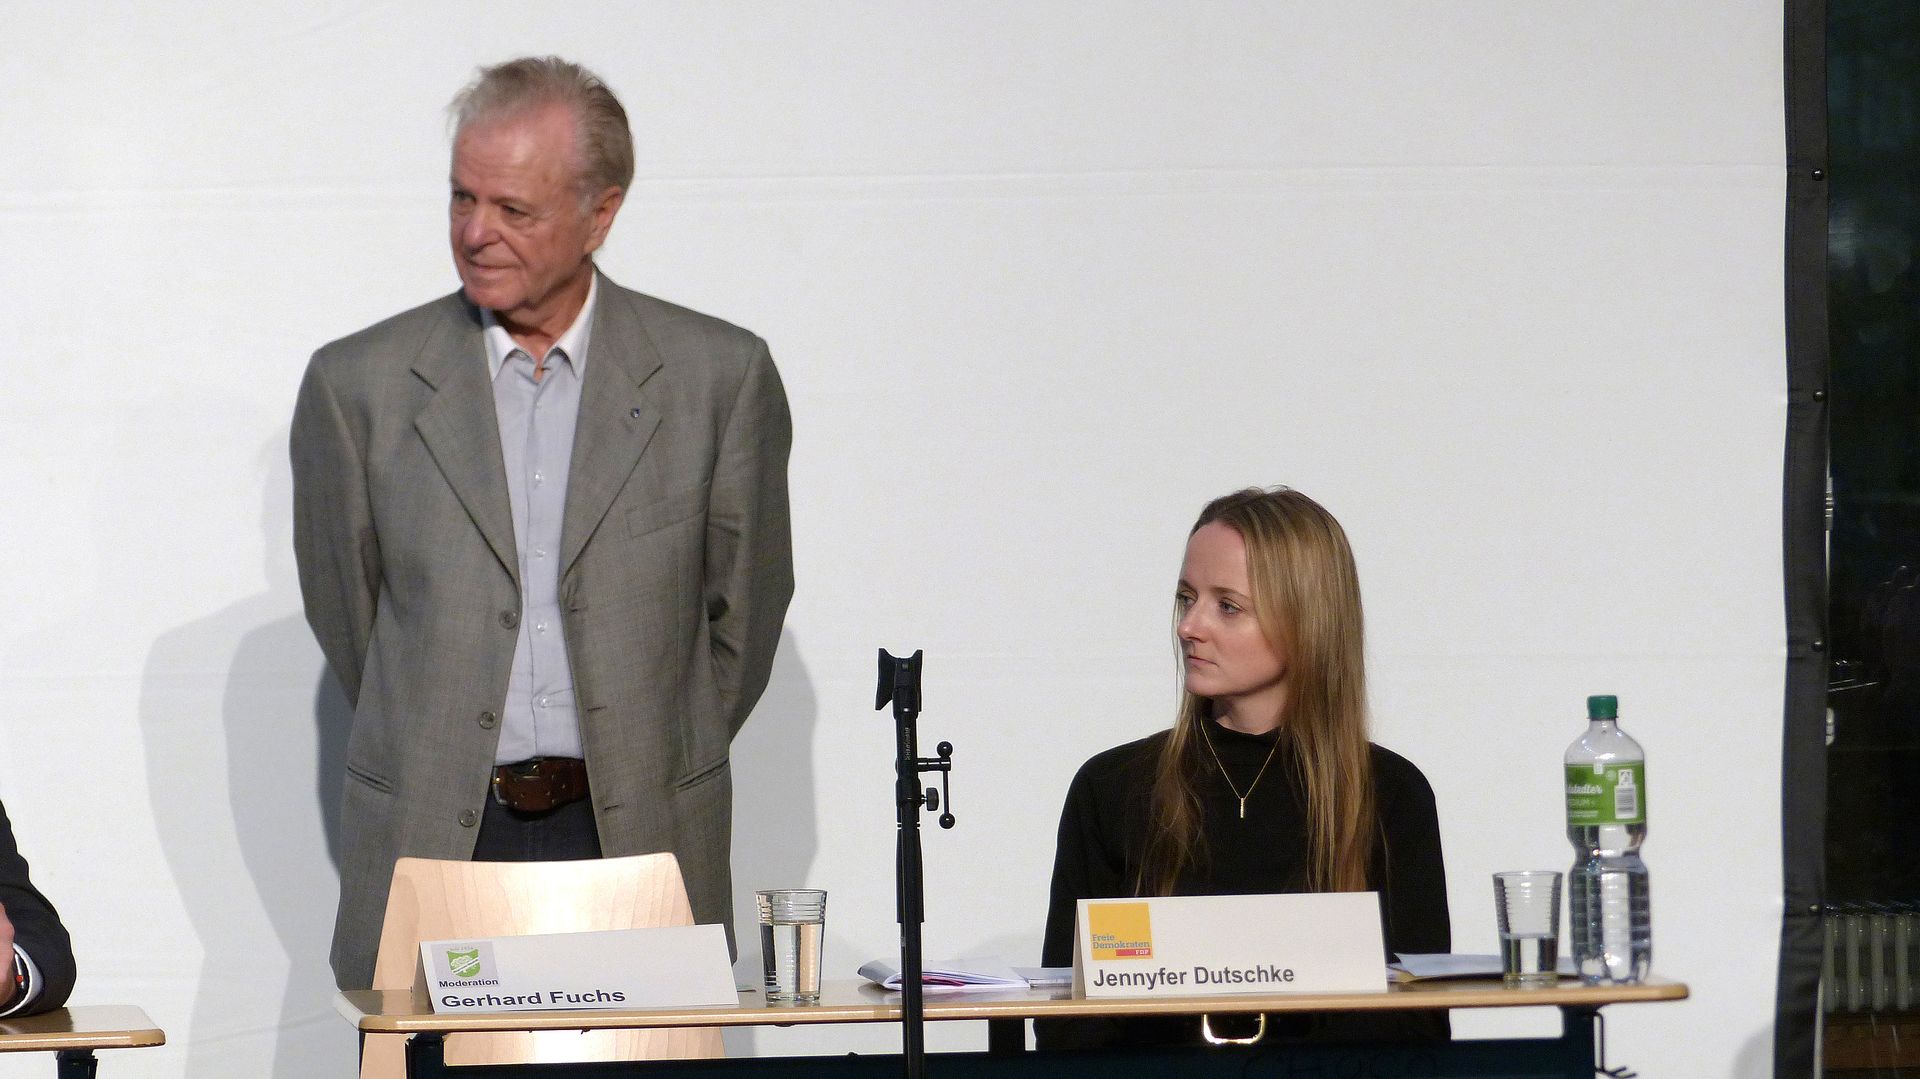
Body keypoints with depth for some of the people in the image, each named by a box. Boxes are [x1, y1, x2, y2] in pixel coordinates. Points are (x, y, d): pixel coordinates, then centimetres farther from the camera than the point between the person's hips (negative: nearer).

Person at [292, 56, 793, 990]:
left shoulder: (719, 376, 2)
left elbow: (743, 610, 12)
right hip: (435, 841, 0)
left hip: (639, 843, 0)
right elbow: (346, 614, 12)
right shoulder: (360, 385, 3)